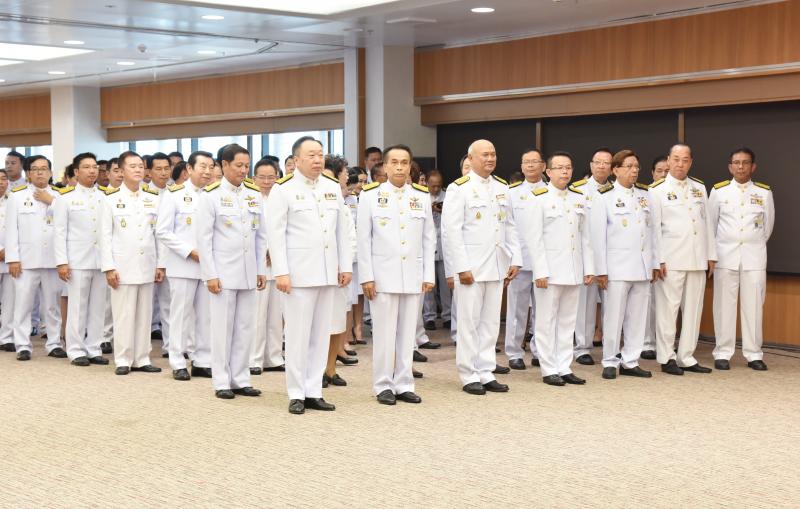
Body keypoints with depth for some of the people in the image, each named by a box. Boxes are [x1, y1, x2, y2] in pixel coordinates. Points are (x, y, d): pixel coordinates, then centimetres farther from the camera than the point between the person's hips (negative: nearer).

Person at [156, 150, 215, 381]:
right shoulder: (174, 195, -2)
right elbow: (163, 232, -6)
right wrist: (190, 251, -13)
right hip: (183, 265, -4)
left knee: (206, 315, 7)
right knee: (182, 314, 2)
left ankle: (202, 361, 16)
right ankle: (178, 363, 11)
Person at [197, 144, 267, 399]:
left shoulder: (254, 194, 8)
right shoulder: (211, 194, -5)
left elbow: (261, 236, 12)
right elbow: (204, 237, -6)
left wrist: (261, 270, 8)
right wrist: (210, 274, -11)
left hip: (249, 272, 4)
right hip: (223, 272, -4)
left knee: (245, 327, 8)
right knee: (223, 327, 1)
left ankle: (240, 380, 16)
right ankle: (222, 382, 10)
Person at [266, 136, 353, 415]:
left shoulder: (333, 187, 11)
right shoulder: (283, 189, -5)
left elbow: (342, 230, 14)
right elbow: (276, 233, -8)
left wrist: (345, 266, 9)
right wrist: (281, 273, -14)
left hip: (327, 273, 5)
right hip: (298, 273, -5)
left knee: (321, 334, 8)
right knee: (298, 334, -1)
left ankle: (314, 392, 15)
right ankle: (297, 394, 7)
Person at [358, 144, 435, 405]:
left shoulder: (422, 196, 9)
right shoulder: (371, 195, 1)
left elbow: (429, 239, 10)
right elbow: (364, 239, 0)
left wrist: (429, 275, 4)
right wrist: (366, 276, -6)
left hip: (413, 275, 3)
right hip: (383, 274, -3)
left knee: (407, 332, 6)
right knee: (384, 333, 0)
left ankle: (404, 384, 15)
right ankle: (383, 386, 10)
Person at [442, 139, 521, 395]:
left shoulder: (502, 187, 14)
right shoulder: (459, 188, -5)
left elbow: (510, 226, 17)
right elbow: (451, 231, -10)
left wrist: (515, 259, 8)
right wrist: (462, 267, -15)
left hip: (497, 267, 6)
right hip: (471, 267, -6)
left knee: (491, 323, 9)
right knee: (469, 323, 1)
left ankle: (486, 373, 17)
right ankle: (469, 376, 8)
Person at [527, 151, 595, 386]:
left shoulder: (579, 197, 11)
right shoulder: (540, 198, -6)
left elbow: (585, 235, 13)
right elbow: (534, 238, -9)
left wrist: (589, 268, 8)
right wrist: (540, 271, -14)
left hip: (573, 270, 5)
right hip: (550, 269, -5)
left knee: (567, 321, 9)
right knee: (547, 321, 1)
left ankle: (564, 368, 16)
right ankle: (549, 369, 8)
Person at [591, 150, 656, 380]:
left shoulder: (644, 194, 12)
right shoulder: (604, 196, -3)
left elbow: (651, 229, 13)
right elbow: (598, 234, -6)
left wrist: (654, 263, 9)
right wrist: (601, 270, -9)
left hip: (642, 266, 5)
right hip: (617, 266, -5)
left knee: (638, 316, 7)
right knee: (614, 316, -1)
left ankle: (630, 362, 15)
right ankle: (610, 362, 10)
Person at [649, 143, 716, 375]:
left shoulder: (699, 188, 13)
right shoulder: (657, 190, -1)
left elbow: (707, 222, 14)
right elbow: (654, 227, -5)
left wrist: (711, 255, 11)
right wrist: (658, 260, -10)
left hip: (697, 259, 5)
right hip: (671, 258, -5)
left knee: (693, 308, 7)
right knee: (668, 308, -1)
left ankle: (686, 357, 15)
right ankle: (666, 358, 8)